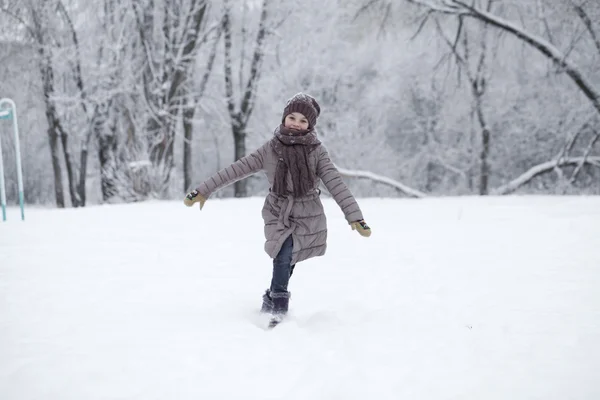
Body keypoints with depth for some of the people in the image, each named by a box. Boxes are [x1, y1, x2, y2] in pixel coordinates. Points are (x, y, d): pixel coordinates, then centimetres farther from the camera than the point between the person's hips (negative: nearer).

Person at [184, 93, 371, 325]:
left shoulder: (316, 152, -6)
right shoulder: (270, 150, -3)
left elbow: (336, 185, -12)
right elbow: (236, 170, -2)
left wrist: (355, 217, -20)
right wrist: (203, 191, -2)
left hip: (307, 218, 0)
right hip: (278, 216, 0)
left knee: (286, 258, -8)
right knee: (284, 256, -21)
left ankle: (271, 303, 16)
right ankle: (278, 306, -7)